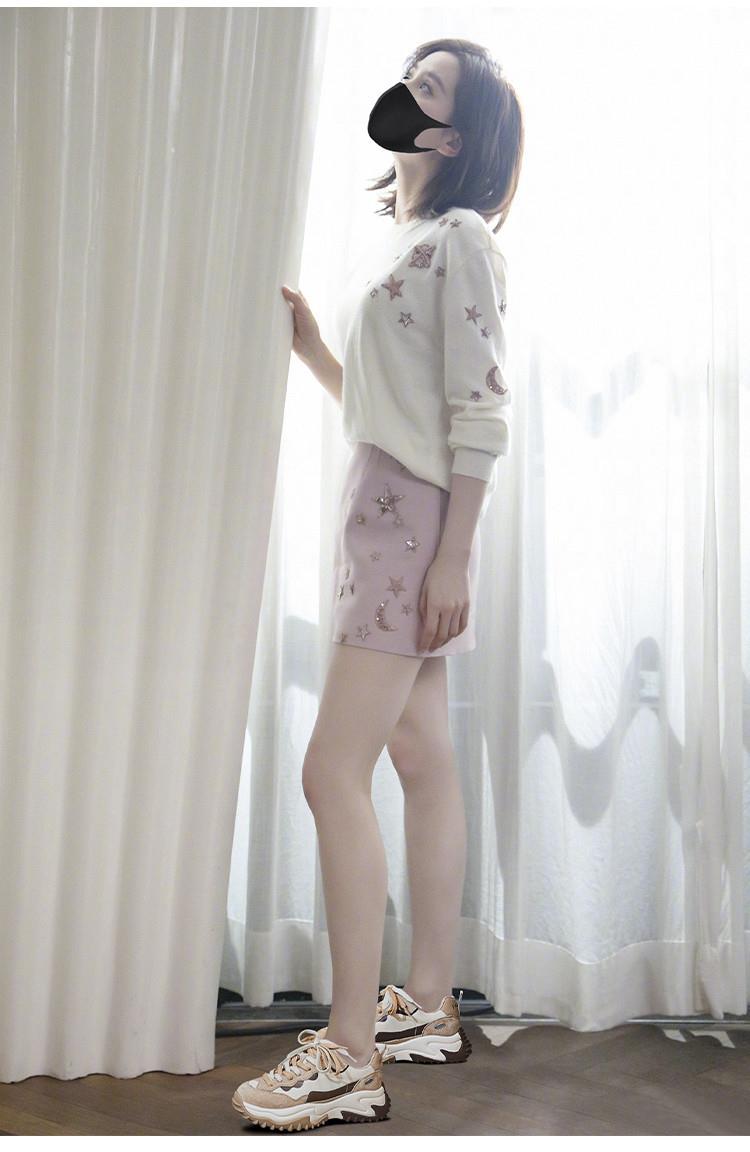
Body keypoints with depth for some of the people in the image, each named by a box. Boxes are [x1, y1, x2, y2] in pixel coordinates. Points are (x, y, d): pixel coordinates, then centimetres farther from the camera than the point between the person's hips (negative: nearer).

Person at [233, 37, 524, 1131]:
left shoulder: (459, 237, -6)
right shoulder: (396, 239, 20)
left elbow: (480, 412, -14)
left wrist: (454, 555, -19)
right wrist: (309, 344, 8)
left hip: (416, 518, -9)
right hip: (380, 509, 9)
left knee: (334, 772, -12)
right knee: (424, 760, 10)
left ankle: (348, 1057, -5)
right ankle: (428, 1006, 20)